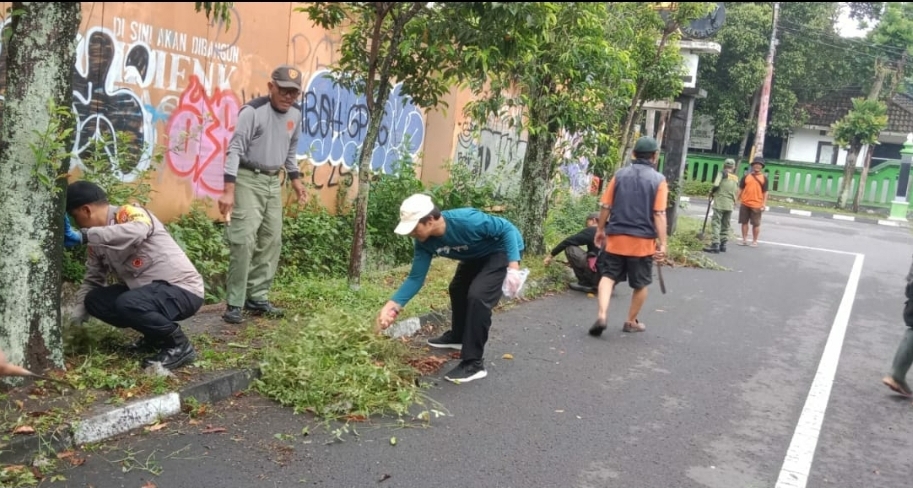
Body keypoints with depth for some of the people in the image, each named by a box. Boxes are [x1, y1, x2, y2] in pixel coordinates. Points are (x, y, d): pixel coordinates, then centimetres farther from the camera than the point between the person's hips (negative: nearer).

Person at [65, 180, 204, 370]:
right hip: (150, 289, 9)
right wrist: (77, 315, 0)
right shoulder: (99, 241, 9)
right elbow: (92, 280, 11)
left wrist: (84, 236, -35)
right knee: (94, 301, 2)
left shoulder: (130, 213, -14)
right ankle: (156, 335, 12)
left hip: (183, 289, -9)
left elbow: (136, 232, -38)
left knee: (127, 304, -30)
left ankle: (179, 345, -10)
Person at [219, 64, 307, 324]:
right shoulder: (253, 111, -16)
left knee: (271, 241, 7)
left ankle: (257, 297, 17)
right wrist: (228, 191, -24)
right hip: (248, 180, -7)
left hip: (273, 182, 7)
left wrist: (295, 178, 17)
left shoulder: (295, 114, 6)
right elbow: (235, 149, -19)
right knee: (244, 241, -11)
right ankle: (234, 304, -4)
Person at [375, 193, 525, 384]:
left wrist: (513, 265, -35)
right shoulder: (424, 242, -16)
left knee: (477, 295, -23)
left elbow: (507, 228, -28)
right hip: (477, 255, 8)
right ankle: (458, 337, 47)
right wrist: (392, 306, -20)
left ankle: (473, 364, -15)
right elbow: (416, 278, -10)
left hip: (502, 250, -8)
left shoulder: (467, 221, -38)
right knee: (458, 288, 22)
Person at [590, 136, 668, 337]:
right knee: (641, 284, 14)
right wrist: (663, 243, -11)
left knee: (608, 276, 8)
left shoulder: (620, 175, 3)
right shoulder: (658, 180, -5)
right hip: (643, 241, -2)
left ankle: (601, 315, -11)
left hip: (616, 237, 2)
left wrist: (600, 230, 17)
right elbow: (659, 214, -13)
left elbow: (606, 207, 4)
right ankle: (631, 322, 24)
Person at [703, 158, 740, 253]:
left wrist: (712, 192, 3)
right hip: (730, 205, 5)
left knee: (716, 223, -6)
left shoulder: (722, 173, -4)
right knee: (725, 225, 14)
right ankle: (723, 244, 17)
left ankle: (715, 245, -15)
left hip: (720, 203, -5)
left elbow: (716, 185, -15)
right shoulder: (736, 178, 11)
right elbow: (736, 192, 12)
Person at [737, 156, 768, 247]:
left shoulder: (764, 178, 2)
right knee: (744, 222, 7)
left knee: (756, 224, 2)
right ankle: (744, 240, 16)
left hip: (757, 205, -2)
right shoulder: (746, 176, 7)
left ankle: (754, 241, 12)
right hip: (745, 204, 2)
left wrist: (764, 204, -6)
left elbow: (765, 192, 1)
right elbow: (740, 189, 9)